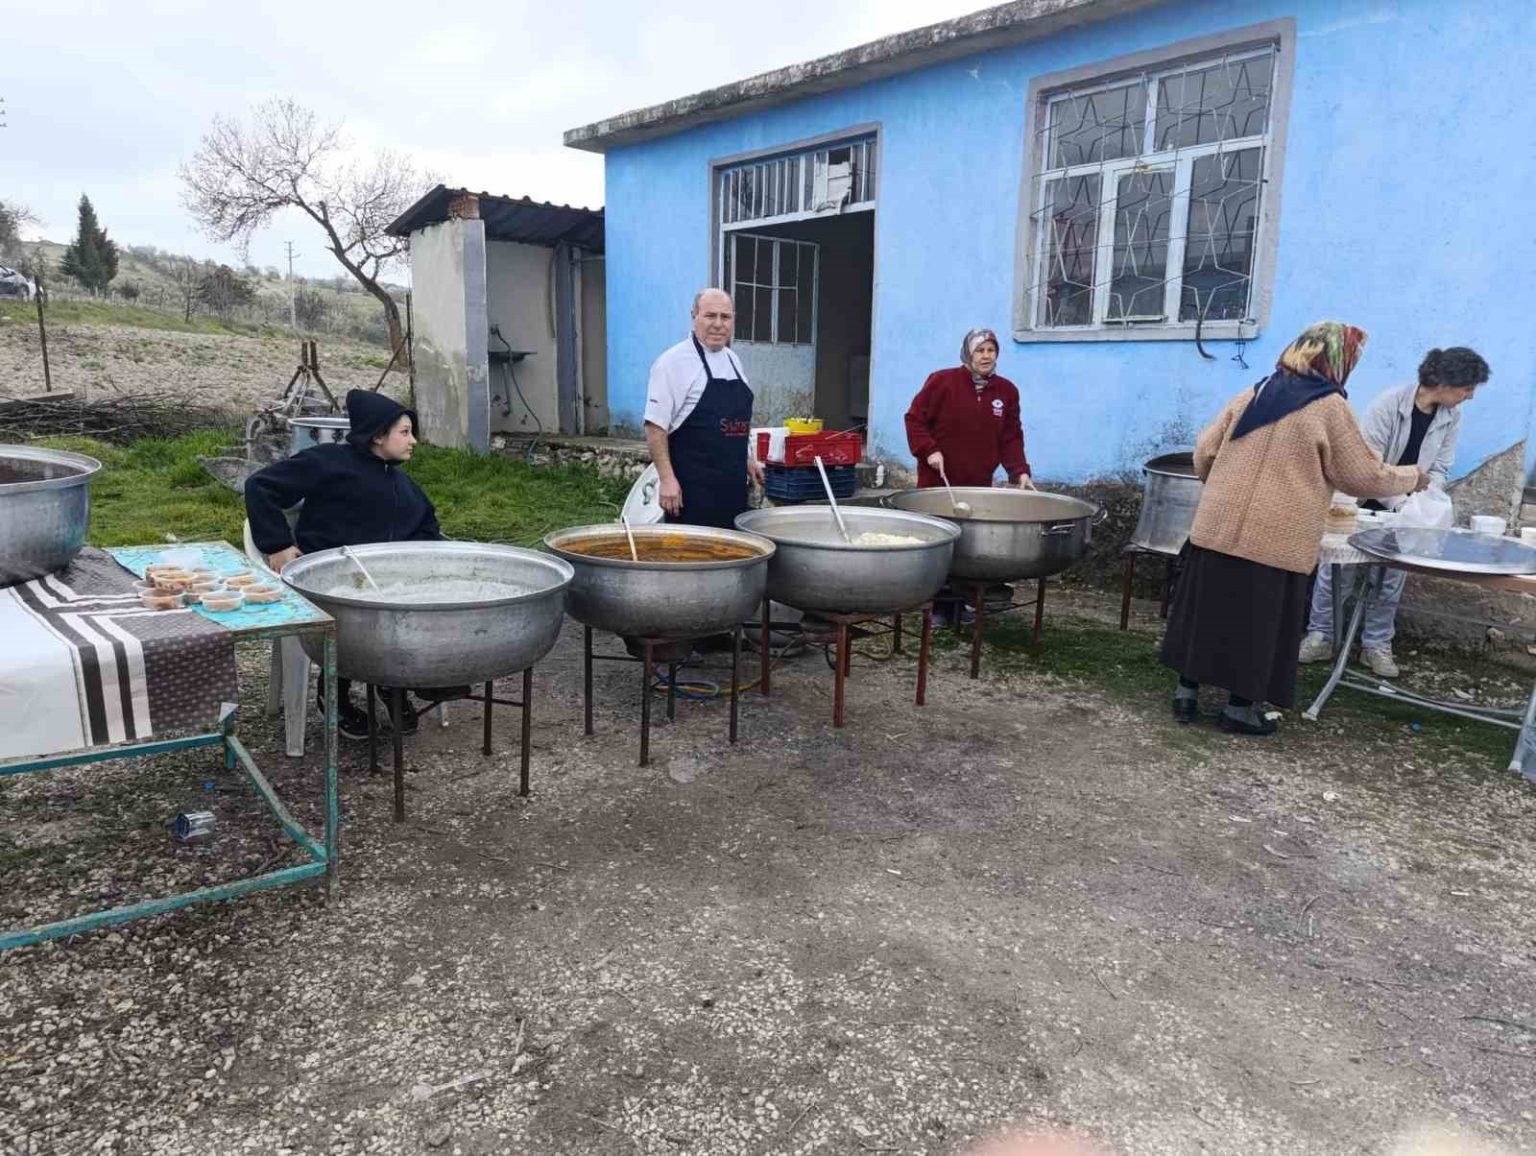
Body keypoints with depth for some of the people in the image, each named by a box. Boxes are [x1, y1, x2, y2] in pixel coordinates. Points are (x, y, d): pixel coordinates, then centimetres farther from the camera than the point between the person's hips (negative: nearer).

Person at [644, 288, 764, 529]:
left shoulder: (732, 359, 13)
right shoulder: (675, 361, -11)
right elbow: (655, 425, -15)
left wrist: (748, 458, 20)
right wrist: (667, 479, -19)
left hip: (733, 482, 7)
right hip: (692, 485, -7)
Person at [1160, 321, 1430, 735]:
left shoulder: (1253, 395, 9)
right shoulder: (1330, 408, -6)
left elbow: (1204, 451, 10)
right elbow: (1364, 476, -1)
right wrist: (1411, 477, 18)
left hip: (1216, 528, 5)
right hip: (1274, 540, -5)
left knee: (1207, 610, 12)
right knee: (1258, 621, 7)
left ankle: (1187, 691, 19)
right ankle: (1240, 707, 14)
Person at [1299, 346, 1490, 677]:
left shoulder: (1451, 418, -4)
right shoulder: (1390, 403, -21)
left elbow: (1439, 469, -1)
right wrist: (1401, 501, -30)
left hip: (1402, 510, 5)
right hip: (1361, 502, -5)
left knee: (1393, 576, 5)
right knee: (1334, 564, 0)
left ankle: (1376, 645, 17)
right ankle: (1320, 636, 13)